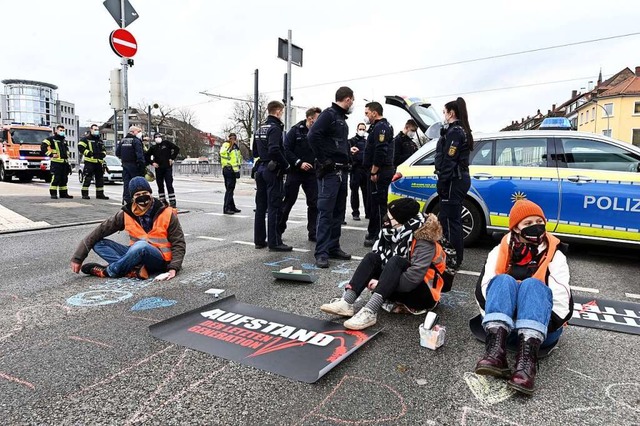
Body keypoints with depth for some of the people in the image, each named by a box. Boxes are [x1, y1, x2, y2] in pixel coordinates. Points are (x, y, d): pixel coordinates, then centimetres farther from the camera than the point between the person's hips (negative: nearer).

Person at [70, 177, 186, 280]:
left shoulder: (167, 214, -8)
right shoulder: (127, 214, 0)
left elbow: (179, 243, -6)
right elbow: (101, 231, 1)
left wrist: (173, 268, -20)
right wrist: (78, 257, -3)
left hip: (160, 260, -5)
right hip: (137, 255, 5)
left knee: (141, 245, -36)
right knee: (99, 244, -7)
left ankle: (106, 272, -13)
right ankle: (134, 270, -27)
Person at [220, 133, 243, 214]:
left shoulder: (224, 146, 17)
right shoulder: (234, 147, -8)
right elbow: (234, 159, -19)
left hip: (225, 169, 9)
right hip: (231, 169, -9)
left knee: (229, 189, 13)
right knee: (230, 189, -8)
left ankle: (232, 207, 22)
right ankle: (226, 208, -8)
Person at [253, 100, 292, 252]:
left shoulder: (260, 129, 15)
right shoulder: (275, 128, -12)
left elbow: (255, 151, 19)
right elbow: (275, 150, -24)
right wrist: (286, 165, -15)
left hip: (260, 169, 9)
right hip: (273, 170, -9)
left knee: (260, 206, 11)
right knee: (274, 207, -5)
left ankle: (259, 240, 17)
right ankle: (274, 242, -1)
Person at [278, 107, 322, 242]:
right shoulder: (296, 130, -6)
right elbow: (286, 150, -10)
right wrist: (299, 163, -17)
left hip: (312, 174, 3)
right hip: (295, 172, -3)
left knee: (314, 204, 3)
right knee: (288, 202, 6)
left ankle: (313, 232, 13)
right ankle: (278, 229, 21)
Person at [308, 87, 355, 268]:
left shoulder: (342, 119, 19)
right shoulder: (329, 114, -9)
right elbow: (313, 135, -22)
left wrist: (346, 159, 9)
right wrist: (323, 160, -18)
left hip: (341, 171, 9)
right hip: (329, 171, -9)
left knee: (338, 212, 12)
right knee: (325, 212, -8)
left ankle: (333, 248, 20)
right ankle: (322, 252, -4)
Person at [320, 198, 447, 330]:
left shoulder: (423, 241, -21)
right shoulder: (397, 233, -1)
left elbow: (413, 277, -30)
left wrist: (380, 284, -25)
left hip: (424, 295, -7)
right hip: (400, 290, 7)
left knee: (396, 261, -31)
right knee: (372, 257, -12)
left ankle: (369, 311, -44)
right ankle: (346, 302, -28)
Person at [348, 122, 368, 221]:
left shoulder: (367, 142, 22)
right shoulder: (352, 141, 5)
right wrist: (350, 150, -35)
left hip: (366, 169, 5)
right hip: (356, 169, -4)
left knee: (367, 191, 5)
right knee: (355, 191, -2)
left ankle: (368, 212, 10)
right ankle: (355, 213, 2)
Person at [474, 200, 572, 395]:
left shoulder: (554, 255, 9)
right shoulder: (501, 251, 11)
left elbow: (562, 300, -4)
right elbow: (483, 288, -1)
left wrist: (545, 322, -18)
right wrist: (495, 319, -14)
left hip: (542, 328, 0)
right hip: (502, 324, 1)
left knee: (532, 284, -28)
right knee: (503, 280, -26)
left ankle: (526, 361, -48)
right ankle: (495, 352, -47)